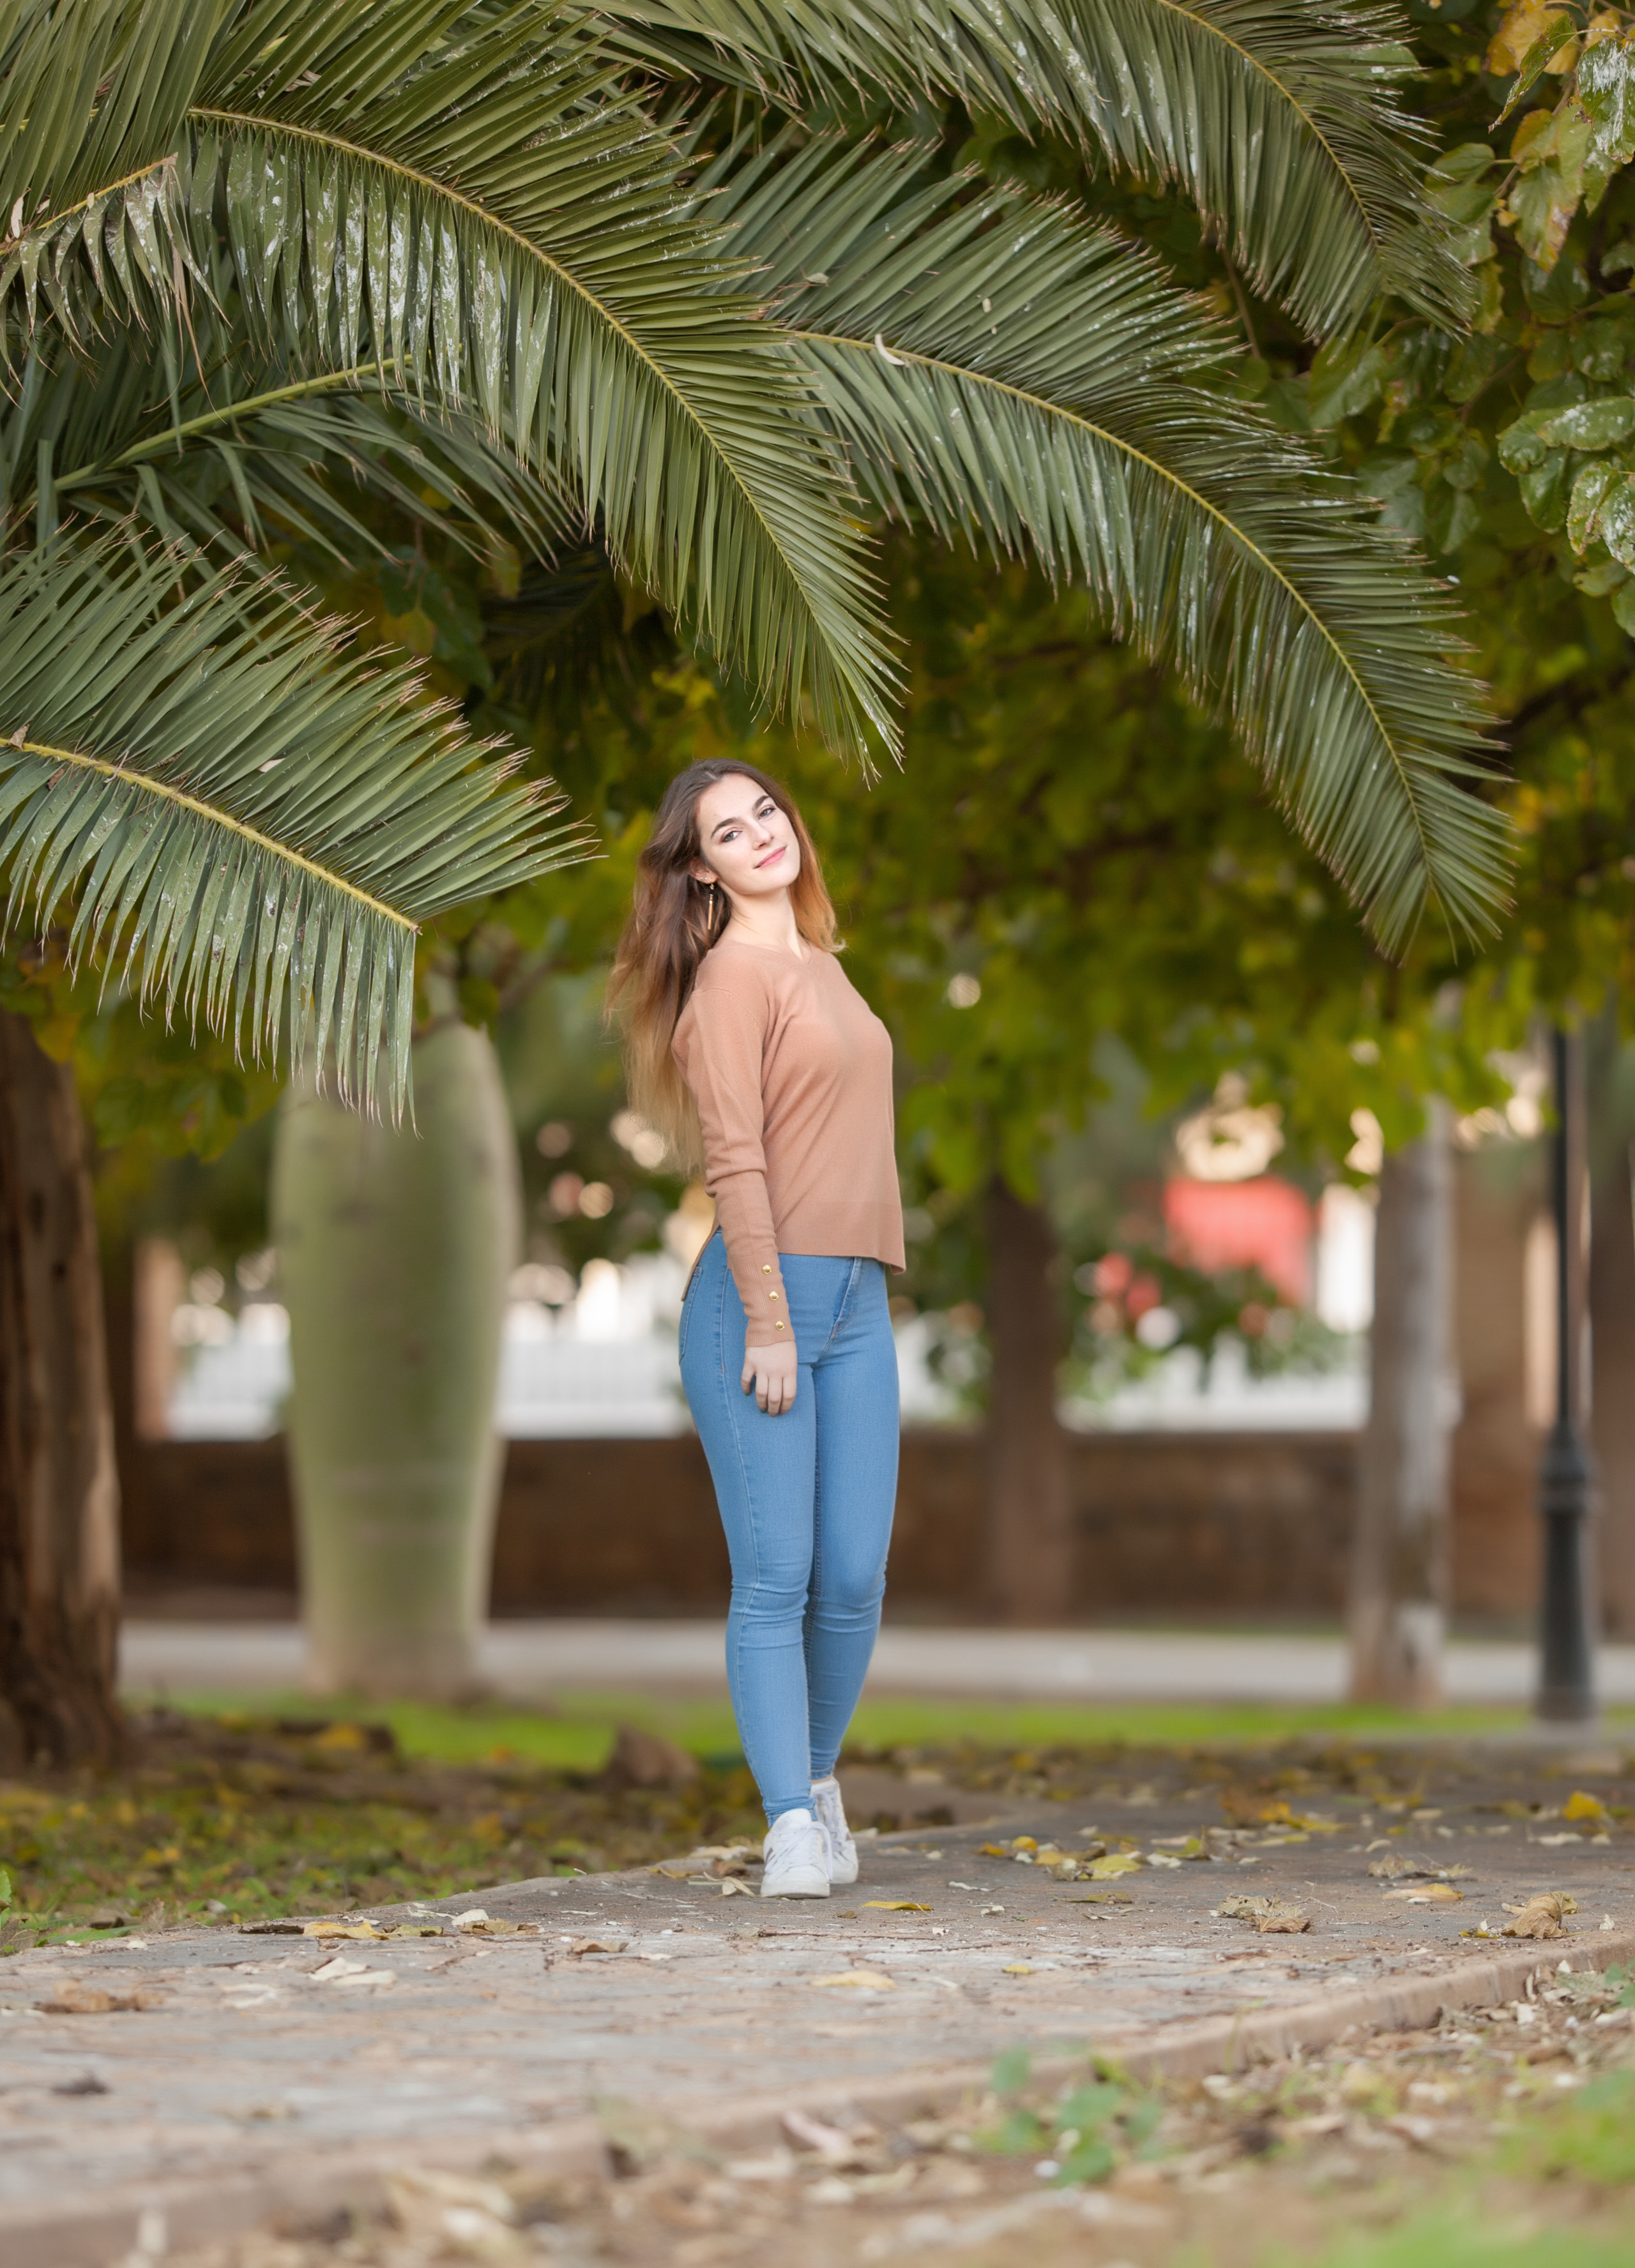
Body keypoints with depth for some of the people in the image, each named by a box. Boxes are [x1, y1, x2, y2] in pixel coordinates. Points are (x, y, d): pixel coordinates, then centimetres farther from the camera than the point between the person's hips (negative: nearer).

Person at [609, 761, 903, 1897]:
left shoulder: (819, 962, 19)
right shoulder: (733, 975, -7)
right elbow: (734, 1160, -13)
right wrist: (768, 1325, -17)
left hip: (855, 1302, 7)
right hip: (758, 1299, -7)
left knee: (854, 1577, 3)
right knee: (777, 1577, -8)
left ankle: (817, 1775, 23)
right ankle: (792, 1826, -6)